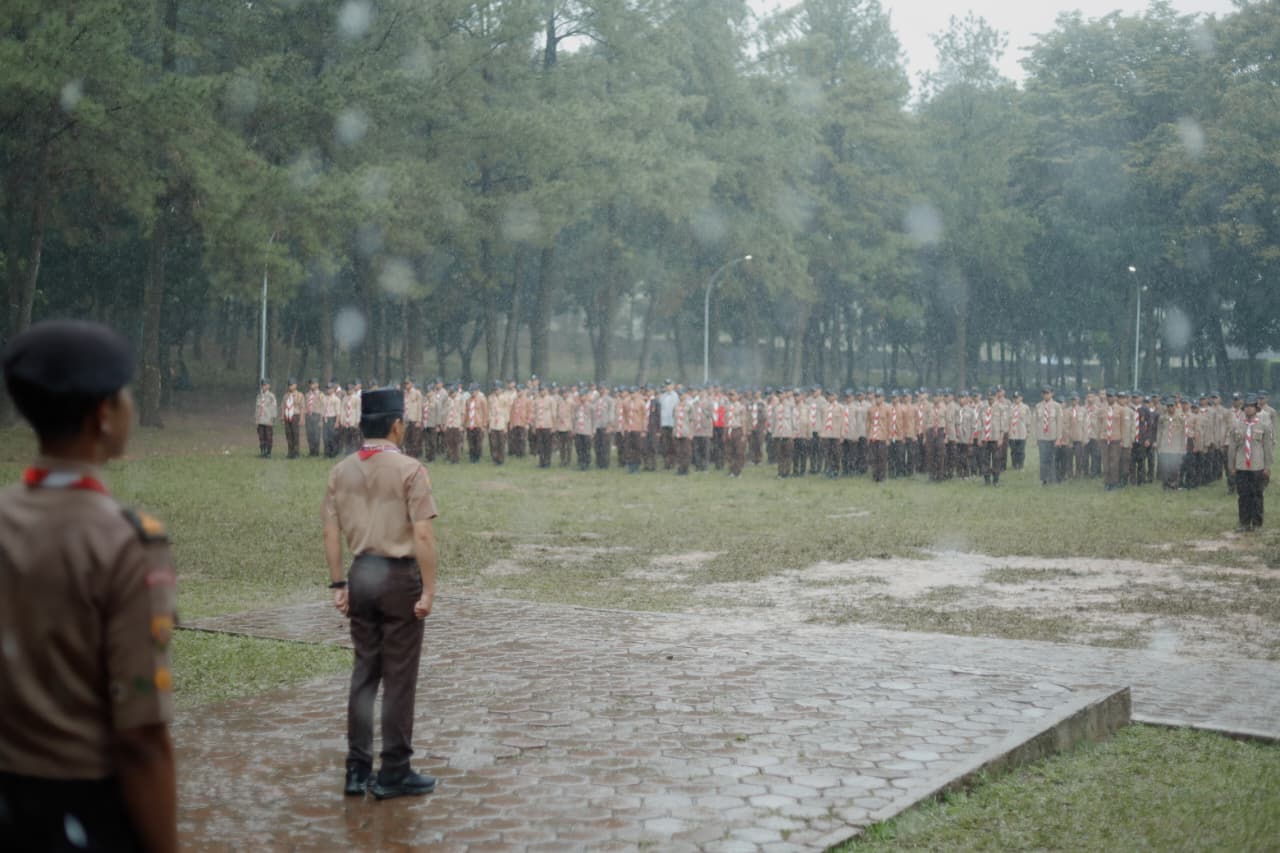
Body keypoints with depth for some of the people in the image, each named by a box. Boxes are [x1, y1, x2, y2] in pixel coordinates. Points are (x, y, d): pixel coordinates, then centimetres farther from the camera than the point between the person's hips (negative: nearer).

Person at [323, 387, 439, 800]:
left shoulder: (341, 471, 5)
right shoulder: (409, 470, -11)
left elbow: (331, 534, 5)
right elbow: (422, 535, -16)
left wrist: (338, 584, 10)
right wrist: (429, 588, -12)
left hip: (360, 574, 5)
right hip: (399, 575, -5)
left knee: (364, 672, 14)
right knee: (399, 679, 4)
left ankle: (358, 770, 18)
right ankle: (394, 774, 12)